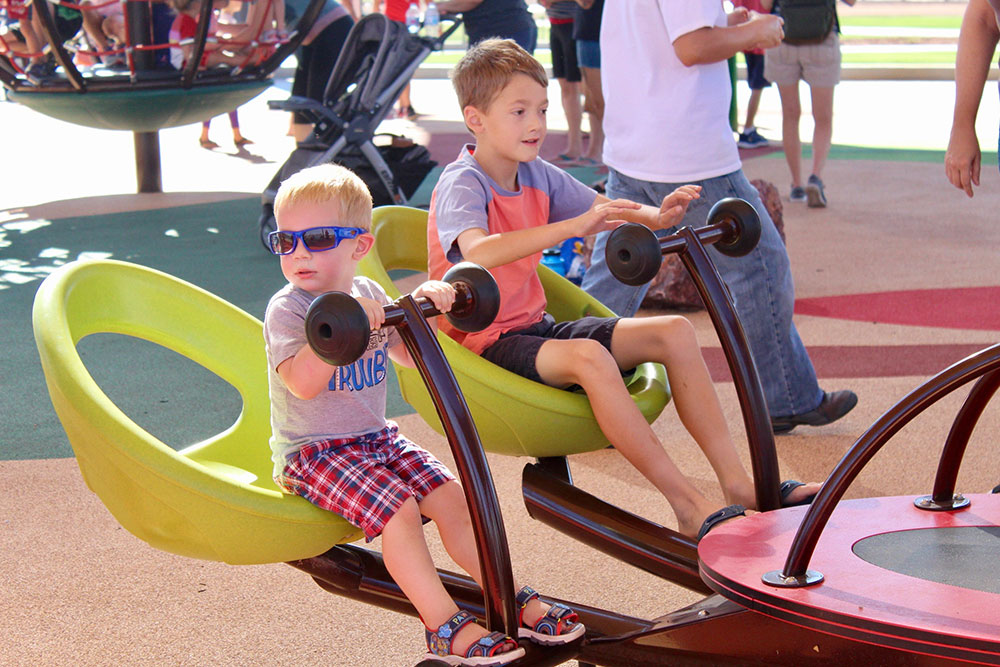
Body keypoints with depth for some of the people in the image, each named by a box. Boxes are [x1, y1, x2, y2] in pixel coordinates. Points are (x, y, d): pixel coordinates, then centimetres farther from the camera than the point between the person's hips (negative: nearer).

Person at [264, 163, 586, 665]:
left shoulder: (369, 294, 8)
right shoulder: (286, 308, -13)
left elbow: (409, 355, 21)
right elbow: (302, 382, -29)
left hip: (376, 438, 7)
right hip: (311, 452, -6)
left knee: (450, 496, -8)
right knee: (397, 506, -26)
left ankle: (512, 602, 1)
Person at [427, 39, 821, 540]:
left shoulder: (536, 175, 8)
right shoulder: (461, 184, -16)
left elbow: (605, 210, 17)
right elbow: (479, 251, -37)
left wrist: (655, 216, -7)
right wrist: (573, 226, -43)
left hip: (535, 327, 9)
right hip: (483, 344, -8)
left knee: (673, 331, -5)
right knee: (588, 356, -37)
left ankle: (738, 484, -8)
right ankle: (689, 507, -31)